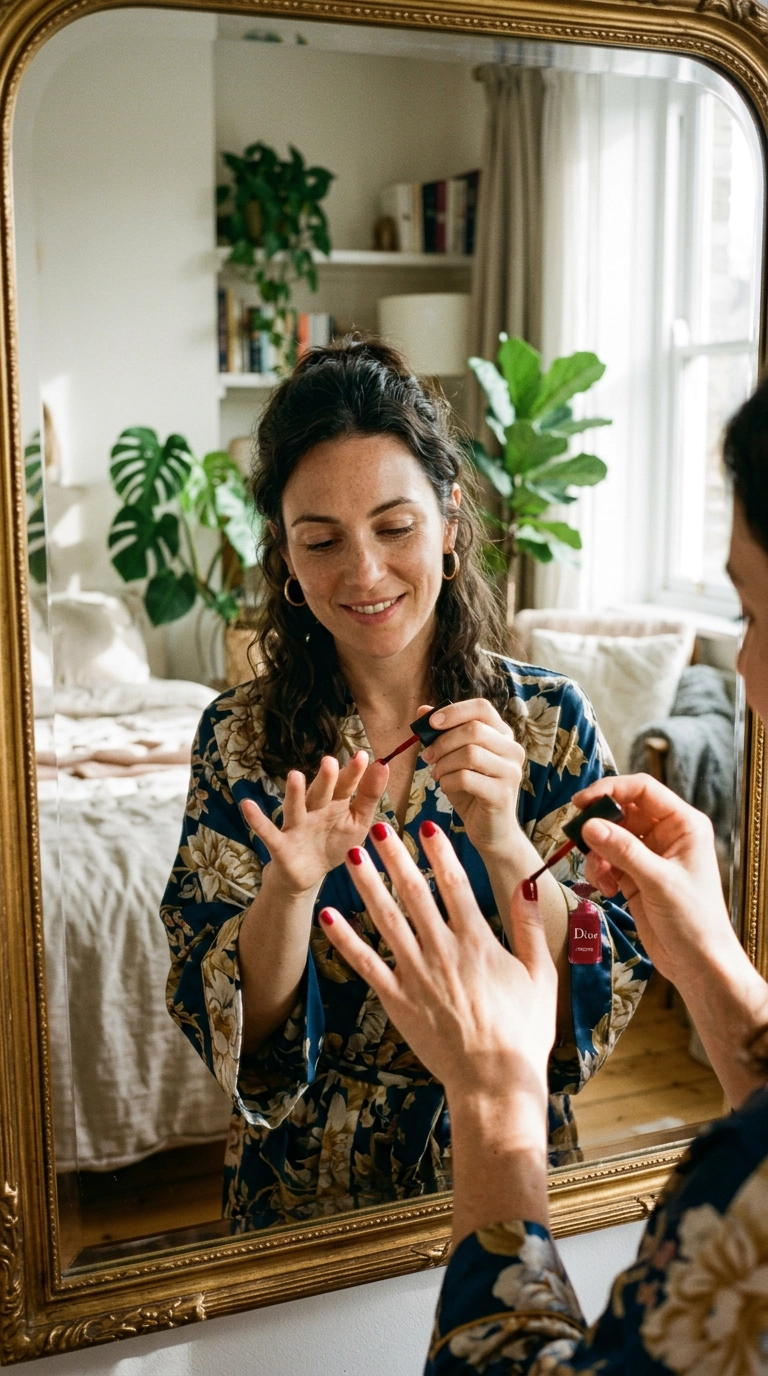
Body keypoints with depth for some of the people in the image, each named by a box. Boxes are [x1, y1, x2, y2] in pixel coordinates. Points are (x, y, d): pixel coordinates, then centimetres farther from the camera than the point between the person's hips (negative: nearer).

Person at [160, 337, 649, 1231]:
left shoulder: (549, 720, -6)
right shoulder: (240, 739, -6)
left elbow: (600, 1001, -8)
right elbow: (231, 1030, -7)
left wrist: (503, 842, -23)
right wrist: (291, 885, -24)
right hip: (306, 1189, -1)